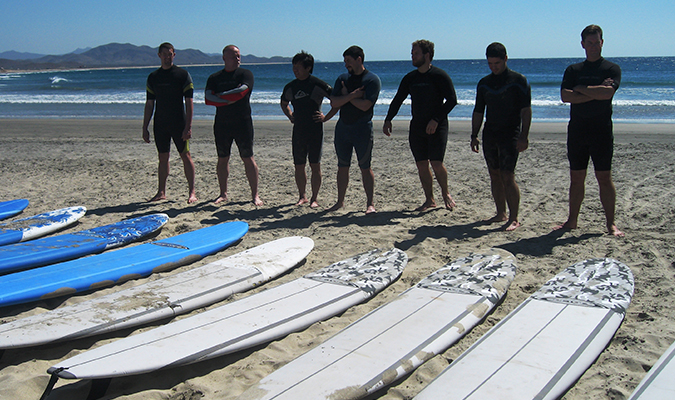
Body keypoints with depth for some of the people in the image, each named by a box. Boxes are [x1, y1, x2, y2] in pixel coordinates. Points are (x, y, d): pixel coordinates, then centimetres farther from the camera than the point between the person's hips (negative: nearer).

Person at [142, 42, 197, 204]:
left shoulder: (183, 75, -2)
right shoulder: (153, 77, 9)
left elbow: (189, 102, -5)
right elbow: (149, 104, 12)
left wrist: (188, 126, -13)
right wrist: (145, 128, 8)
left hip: (179, 123, -4)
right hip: (160, 124, 4)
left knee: (185, 156, -3)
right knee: (163, 157, 8)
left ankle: (192, 192, 2)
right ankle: (161, 192, 14)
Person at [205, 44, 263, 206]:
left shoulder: (245, 74, 3)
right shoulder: (214, 78, 10)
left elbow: (242, 90, -16)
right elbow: (208, 98, -4)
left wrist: (220, 95, -8)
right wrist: (228, 100, -15)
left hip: (243, 123, -3)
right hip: (222, 124, 3)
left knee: (248, 158, -2)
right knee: (222, 159, 7)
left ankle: (255, 194, 3)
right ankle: (223, 194, 17)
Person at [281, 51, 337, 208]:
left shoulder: (318, 85, -8)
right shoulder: (290, 87, 8)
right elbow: (284, 103, 28)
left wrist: (326, 117, -7)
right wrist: (290, 115, 13)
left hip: (315, 130, -4)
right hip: (298, 130, 5)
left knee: (315, 165, -2)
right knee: (299, 166, 6)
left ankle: (314, 198, 7)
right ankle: (302, 196, 20)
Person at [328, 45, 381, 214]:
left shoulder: (372, 80, -5)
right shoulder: (342, 78, 11)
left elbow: (365, 105, -16)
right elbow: (334, 103, -1)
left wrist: (346, 95, -4)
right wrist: (353, 95, -13)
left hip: (362, 129, -5)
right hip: (342, 127, 5)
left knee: (365, 167, -2)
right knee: (342, 167, 9)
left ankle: (370, 203, 4)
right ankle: (340, 201, 19)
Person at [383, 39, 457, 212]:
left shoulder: (439, 75, -7)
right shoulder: (410, 78, 9)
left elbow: (452, 100, -10)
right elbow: (397, 100, 14)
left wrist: (436, 119, -18)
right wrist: (388, 119, 3)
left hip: (437, 127, -5)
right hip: (417, 127, 5)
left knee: (436, 163, -10)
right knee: (421, 165, 3)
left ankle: (445, 193, 15)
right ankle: (429, 200, 13)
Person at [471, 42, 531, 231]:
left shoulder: (518, 80, -3)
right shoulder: (484, 83, 11)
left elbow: (526, 111, -7)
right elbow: (478, 112, 16)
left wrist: (523, 137, -15)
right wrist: (474, 135, 10)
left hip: (510, 135, -5)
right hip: (489, 135, 6)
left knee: (508, 177, -11)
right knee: (495, 176, 9)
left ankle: (514, 218, -5)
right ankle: (501, 214, 19)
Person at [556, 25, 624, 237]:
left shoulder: (612, 69, 3)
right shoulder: (573, 70, 11)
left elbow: (607, 93, -16)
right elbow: (565, 96, -4)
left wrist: (581, 89, -7)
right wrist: (595, 93, -10)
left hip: (601, 131, -3)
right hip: (577, 130, 3)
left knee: (604, 177, -2)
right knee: (576, 177, 7)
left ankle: (611, 223, 4)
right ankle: (572, 220, 16)